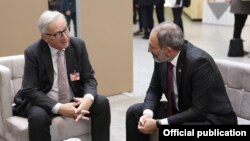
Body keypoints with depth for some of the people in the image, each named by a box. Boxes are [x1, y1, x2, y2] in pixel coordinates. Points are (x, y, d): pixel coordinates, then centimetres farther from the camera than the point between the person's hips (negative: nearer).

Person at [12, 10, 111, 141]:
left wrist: (88, 98, -26)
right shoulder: (33, 52, -15)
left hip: (74, 100, 3)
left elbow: (89, 78, -3)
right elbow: (30, 90, -18)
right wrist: (59, 108, -31)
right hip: (46, 102, -3)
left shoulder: (78, 45, -7)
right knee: (38, 116, -34)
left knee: (102, 103, -21)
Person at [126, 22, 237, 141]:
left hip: (210, 117, -7)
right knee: (134, 112, 1)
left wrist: (159, 124, -28)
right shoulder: (161, 57, -9)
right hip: (180, 110, 7)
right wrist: (147, 114, -17)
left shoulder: (199, 62, -30)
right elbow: (154, 90, 4)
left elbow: (199, 111, -28)